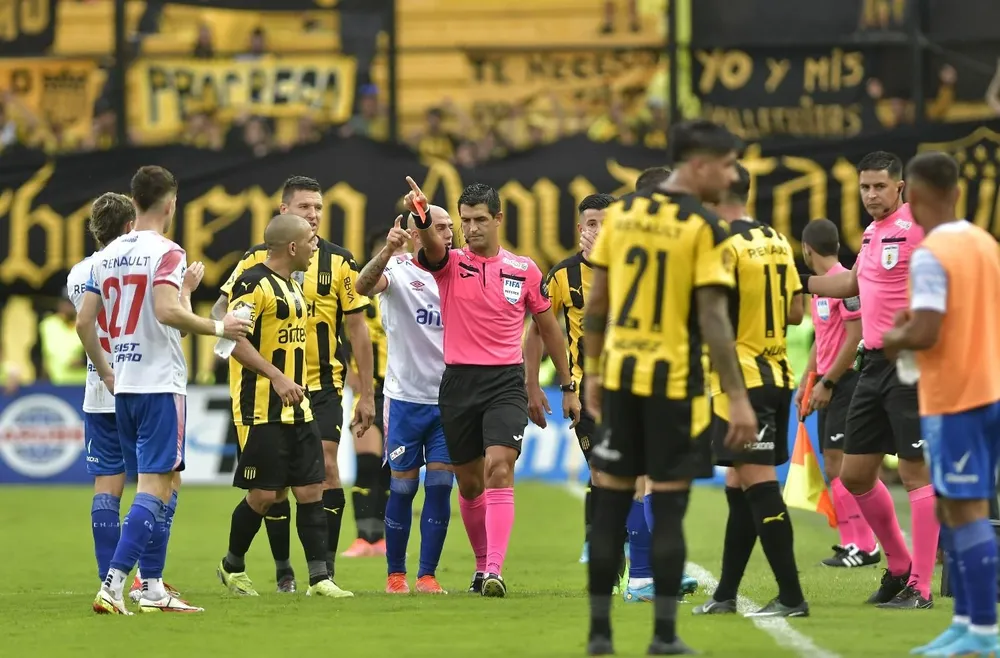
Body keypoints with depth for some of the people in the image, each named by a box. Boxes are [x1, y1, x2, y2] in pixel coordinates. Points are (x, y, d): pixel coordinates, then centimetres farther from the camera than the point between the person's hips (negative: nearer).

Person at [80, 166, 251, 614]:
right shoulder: (165, 253, -10)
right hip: (160, 384, -7)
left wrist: (105, 371, 24)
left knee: (159, 485, 16)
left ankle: (152, 588, 17)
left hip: (122, 386, 7)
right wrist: (218, 328, -13)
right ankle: (113, 584, -20)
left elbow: (84, 322, 12)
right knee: (154, 486, -8)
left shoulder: (107, 256, 11)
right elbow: (167, 311, -25)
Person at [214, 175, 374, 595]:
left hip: (323, 384, -1)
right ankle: (283, 571, 12)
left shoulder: (338, 261, 1)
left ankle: (325, 567, -5)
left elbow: (357, 329, 3)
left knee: (326, 468, -13)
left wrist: (367, 394, 1)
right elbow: (222, 309, 4)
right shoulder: (257, 260, 1)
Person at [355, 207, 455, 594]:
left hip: (447, 400, 3)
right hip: (406, 398, -3)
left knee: (440, 487, -1)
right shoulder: (398, 270, -6)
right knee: (403, 488, 2)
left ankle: (427, 574, 5)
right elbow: (364, 286, -28)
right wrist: (389, 249, -45)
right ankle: (395, 574, 14)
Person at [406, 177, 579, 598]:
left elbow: (549, 327, 14)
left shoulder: (525, 270, 5)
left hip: (506, 382, -1)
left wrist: (568, 387, 16)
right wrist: (421, 216, -46)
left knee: (499, 469, -19)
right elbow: (431, 245, -22)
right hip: (458, 382, 2)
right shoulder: (450, 264, 2)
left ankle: (494, 572, -26)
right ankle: (483, 565, 29)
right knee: (469, 484, 10)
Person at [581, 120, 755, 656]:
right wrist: (737, 398, -11)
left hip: (621, 377, 5)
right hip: (675, 383, -5)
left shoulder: (622, 212, 5)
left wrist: (593, 373, 17)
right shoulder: (705, 229, -11)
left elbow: (596, 301, 8)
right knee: (668, 509, 1)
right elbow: (713, 319, -14)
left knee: (610, 506, 8)